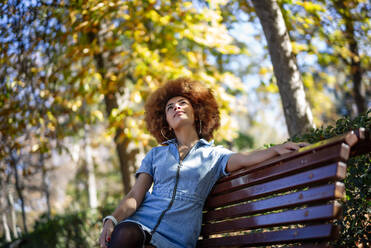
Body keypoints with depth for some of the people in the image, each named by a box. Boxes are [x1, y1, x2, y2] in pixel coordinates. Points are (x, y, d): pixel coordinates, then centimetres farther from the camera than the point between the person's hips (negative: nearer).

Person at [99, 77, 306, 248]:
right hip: (141, 223, 2)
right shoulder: (155, 154, 21)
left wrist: (277, 149, -26)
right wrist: (112, 220, -10)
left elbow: (245, 158, -6)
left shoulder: (214, 154, 15)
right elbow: (135, 195, 10)